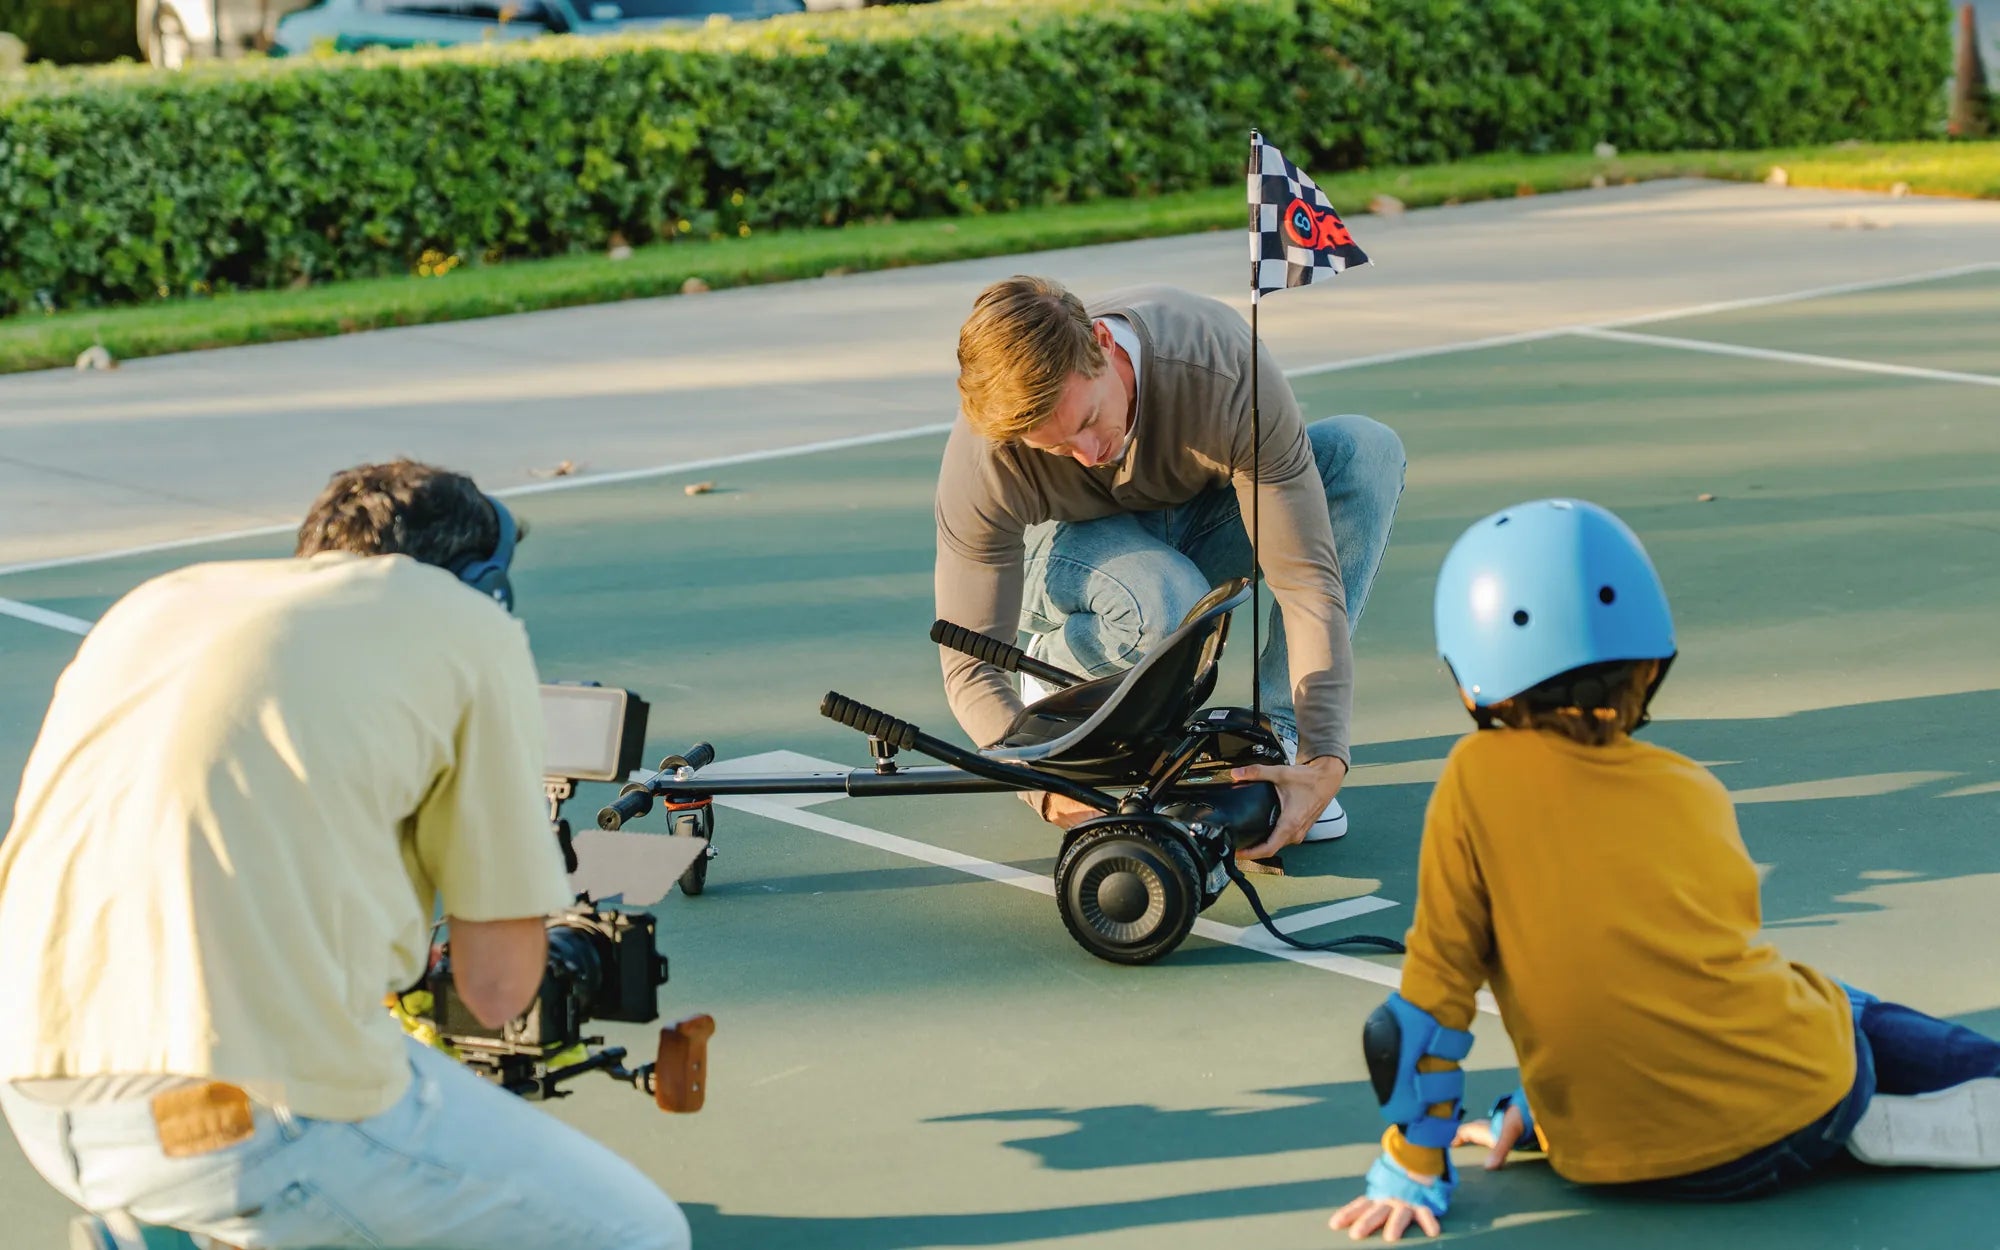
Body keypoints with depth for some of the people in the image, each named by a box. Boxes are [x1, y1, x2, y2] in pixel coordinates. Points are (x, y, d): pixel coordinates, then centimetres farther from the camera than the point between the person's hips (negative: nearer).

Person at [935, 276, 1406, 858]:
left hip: (1203, 513, 2)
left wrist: (1324, 761, -44)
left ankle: (1277, 736, -21)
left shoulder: (1231, 372, -37)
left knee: (1367, 450, -29)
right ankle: (1056, 669, -4)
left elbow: (1306, 579, -36)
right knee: (1165, 607, -41)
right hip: (1078, 543, -2)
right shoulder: (982, 460, -34)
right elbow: (969, 663, -28)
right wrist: (1047, 786, -44)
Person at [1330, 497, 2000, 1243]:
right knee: (1854, 1020, 36)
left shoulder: (1477, 779, -5)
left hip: (1626, 1169, -5)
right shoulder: (1696, 791, 6)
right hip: (1802, 1108, 5)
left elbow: (1436, 985, -3)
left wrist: (1411, 1174, 4)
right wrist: (1532, 1111, 23)